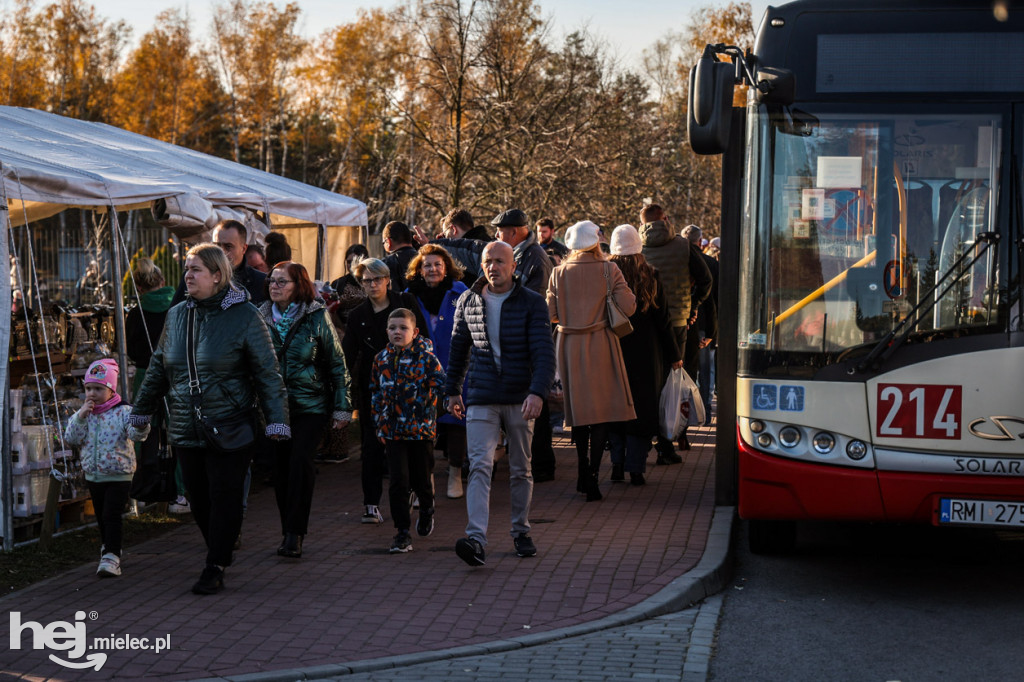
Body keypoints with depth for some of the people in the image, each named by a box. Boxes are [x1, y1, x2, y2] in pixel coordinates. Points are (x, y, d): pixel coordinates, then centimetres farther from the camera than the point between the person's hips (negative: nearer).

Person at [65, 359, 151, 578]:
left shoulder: (123, 411, -12)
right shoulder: (83, 414, 4)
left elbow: (136, 434, -25)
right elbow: (71, 438, -4)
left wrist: (140, 426, -48)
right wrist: (81, 416, -16)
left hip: (118, 476, -6)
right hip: (93, 475, 6)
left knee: (111, 515, -12)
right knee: (101, 516, 19)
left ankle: (112, 557, -13)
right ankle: (108, 546, 38)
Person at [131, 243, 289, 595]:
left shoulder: (244, 317, -5)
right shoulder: (176, 315, 10)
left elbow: (267, 372, -6)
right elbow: (158, 368, 22)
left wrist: (276, 419, -13)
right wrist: (142, 410, 27)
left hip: (230, 428, -5)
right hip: (186, 430, 5)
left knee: (225, 496, -3)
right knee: (199, 499, 8)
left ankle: (215, 568, 3)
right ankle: (220, 553, 26)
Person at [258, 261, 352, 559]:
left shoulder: (317, 318, -2)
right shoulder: (261, 318, 6)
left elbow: (337, 364, 1)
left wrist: (342, 408, -2)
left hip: (311, 404, -3)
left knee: (300, 461, -17)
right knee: (281, 467, 3)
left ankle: (294, 533, -12)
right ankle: (290, 532, 15)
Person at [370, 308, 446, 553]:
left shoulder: (426, 358, -5)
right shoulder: (381, 360, 6)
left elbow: (441, 386, -4)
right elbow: (375, 391, 15)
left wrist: (426, 405, -16)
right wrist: (379, 421, 12)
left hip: (421, 428, -2)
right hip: (393, 430, 2)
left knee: (420, 478, 11)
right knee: (398, 481, -6)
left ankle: (427, 509, 43)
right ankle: (402, 533, 0)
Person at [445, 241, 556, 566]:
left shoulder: (532, 302, -3)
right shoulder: (468, 301, 6)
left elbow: (544, 352, -12)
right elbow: (459, 347, 18)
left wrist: (538, 392, -25)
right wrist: (452, 390, 20)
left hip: (520, 398, -1)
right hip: (481, 398, 1)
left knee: (521, 469, 11)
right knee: (480, 466, -13)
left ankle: (521, 532, 27)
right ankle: (476, 539, -21)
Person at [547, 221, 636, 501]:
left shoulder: (559, 273, -1)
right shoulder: (608, 270, -6)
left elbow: (551, 313, -2)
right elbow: (628, 307, -10)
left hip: (569, 344, 3)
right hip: (600, 343, -2)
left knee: (579, 407, 15)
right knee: (602, 410, 1)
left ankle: (583, 473, 23)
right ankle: (592, 475, -10)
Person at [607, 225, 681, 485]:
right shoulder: (650, 276, -6)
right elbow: (662, 319, -2)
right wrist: (674, 355, 5)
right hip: (645, 352, -1)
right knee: (642, 408, 7)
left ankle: (617, 464, 11)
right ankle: (636, 468, 4)